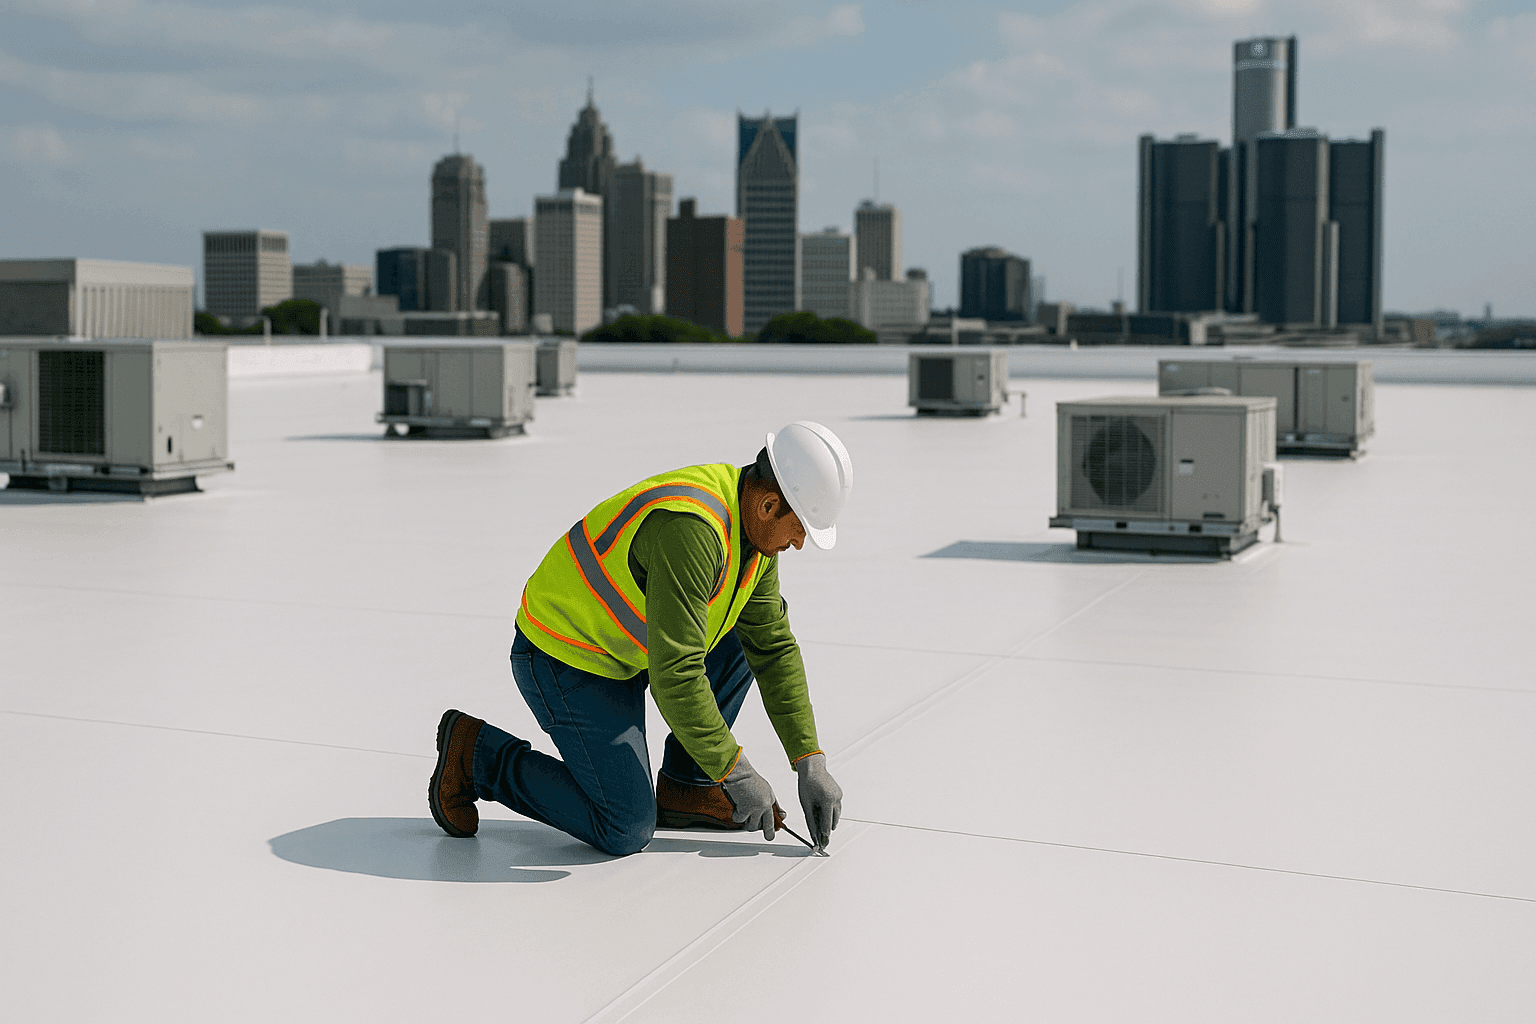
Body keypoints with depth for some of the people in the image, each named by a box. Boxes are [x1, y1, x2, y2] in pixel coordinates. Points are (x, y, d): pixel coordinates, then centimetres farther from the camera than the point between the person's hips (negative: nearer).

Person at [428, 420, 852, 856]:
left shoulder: (756, 526, -2)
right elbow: (675, 675, -33)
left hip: (617, 642, 9)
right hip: (564, 662, -9)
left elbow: (775, 648, 4)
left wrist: (809, 762, 0)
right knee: (627, 832, -9)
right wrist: (736, 772, -24)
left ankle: (685, 787, 11)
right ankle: (476, 752, 3)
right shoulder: (689, 529, -33)